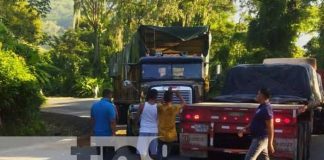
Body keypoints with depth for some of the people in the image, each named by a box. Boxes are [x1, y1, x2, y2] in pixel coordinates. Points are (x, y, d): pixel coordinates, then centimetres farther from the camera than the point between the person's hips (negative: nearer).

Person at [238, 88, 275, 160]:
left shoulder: (266, 109, -19)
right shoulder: (261, 107, 12)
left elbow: (270, 128, -20)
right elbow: (254, 122, 22)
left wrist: (270, 144, -20)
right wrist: (245, 129, 11)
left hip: (261, 139, -10)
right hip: (258, 138, 10)